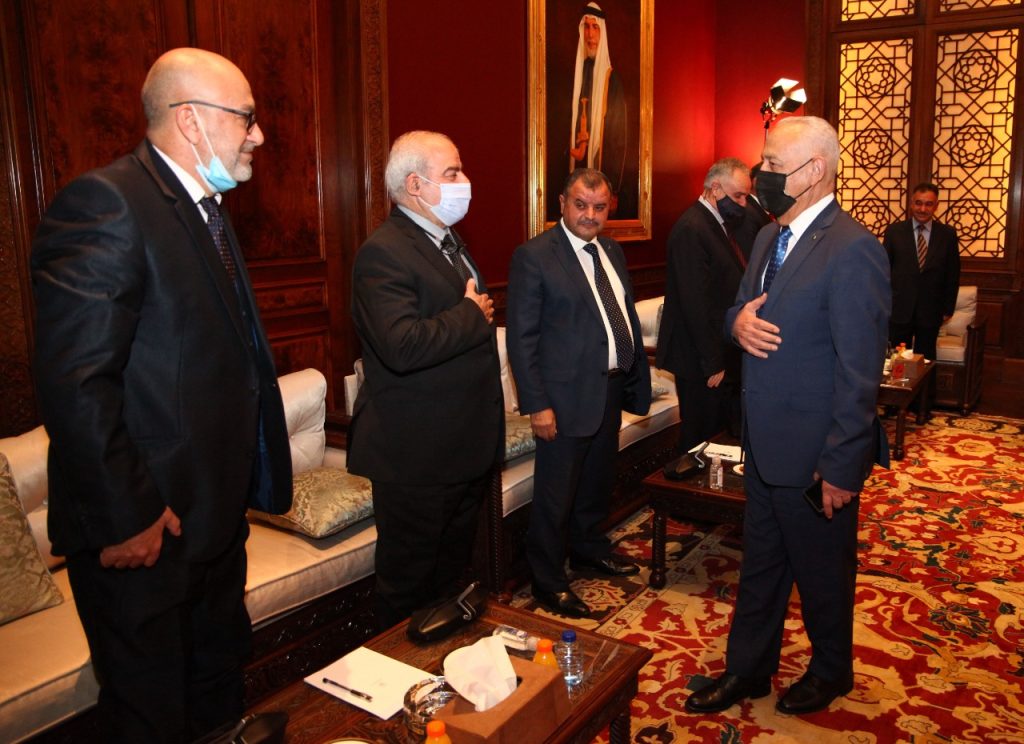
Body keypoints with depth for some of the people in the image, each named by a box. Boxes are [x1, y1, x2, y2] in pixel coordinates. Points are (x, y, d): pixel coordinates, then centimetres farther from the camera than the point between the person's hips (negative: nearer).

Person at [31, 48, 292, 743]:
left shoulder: (209, 211, 12)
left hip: (216, 515, 9)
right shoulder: (107, 202, -20)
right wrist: (125, 519, -21)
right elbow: (74, 383, -25)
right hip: (143, 529, -9)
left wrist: (250, 483, 12)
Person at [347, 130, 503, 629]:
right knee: (410, 585, 8)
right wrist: (472, 315, -20)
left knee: (453, 570, 23)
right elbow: (403, 347, -34)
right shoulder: (384, 253, -19)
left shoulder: (449, 242, 14)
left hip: (466, 448, 10)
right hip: (418, 456, -10)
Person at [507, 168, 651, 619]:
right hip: (567, 395, -7)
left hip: (611, 389, 8)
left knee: (598, 481, 23)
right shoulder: (534, 256, -13)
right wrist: (536, 404, -19)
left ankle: (588, 549, 45)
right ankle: (548, 581, 23)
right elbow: (521, 338, -15)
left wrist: (637, 374, 11)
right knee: (555, 494, 5)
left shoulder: (612, 251, 10)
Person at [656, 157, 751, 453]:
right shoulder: (692, 229, -18)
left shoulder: (717, 224, 14)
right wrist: (712, 364, -19)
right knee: (702, 441, 2)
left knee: (722, 434, 16)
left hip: (721, 355, 10)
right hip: (703, 362, -10)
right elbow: (696, 304, -22)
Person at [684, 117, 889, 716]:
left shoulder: (852, 250, -21)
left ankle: (831, 674, 41)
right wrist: (739, 320, -8)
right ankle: (747, 671, 39)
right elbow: (742, 306, 18)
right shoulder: (771, 237, 7)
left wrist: (841, 468, -19)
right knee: (760, 563, 21)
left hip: (815, 457, -8)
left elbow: (859, 373, -22)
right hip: (766, 443, 8)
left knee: (822, 572, 15)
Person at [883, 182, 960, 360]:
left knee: (925, 359, 10)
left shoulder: (947, 234, 2)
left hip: (930, 311, 1)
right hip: (899, 310, -1)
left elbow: (953, 275, 6)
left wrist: (948, 308, 5)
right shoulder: (894, 231, 0)